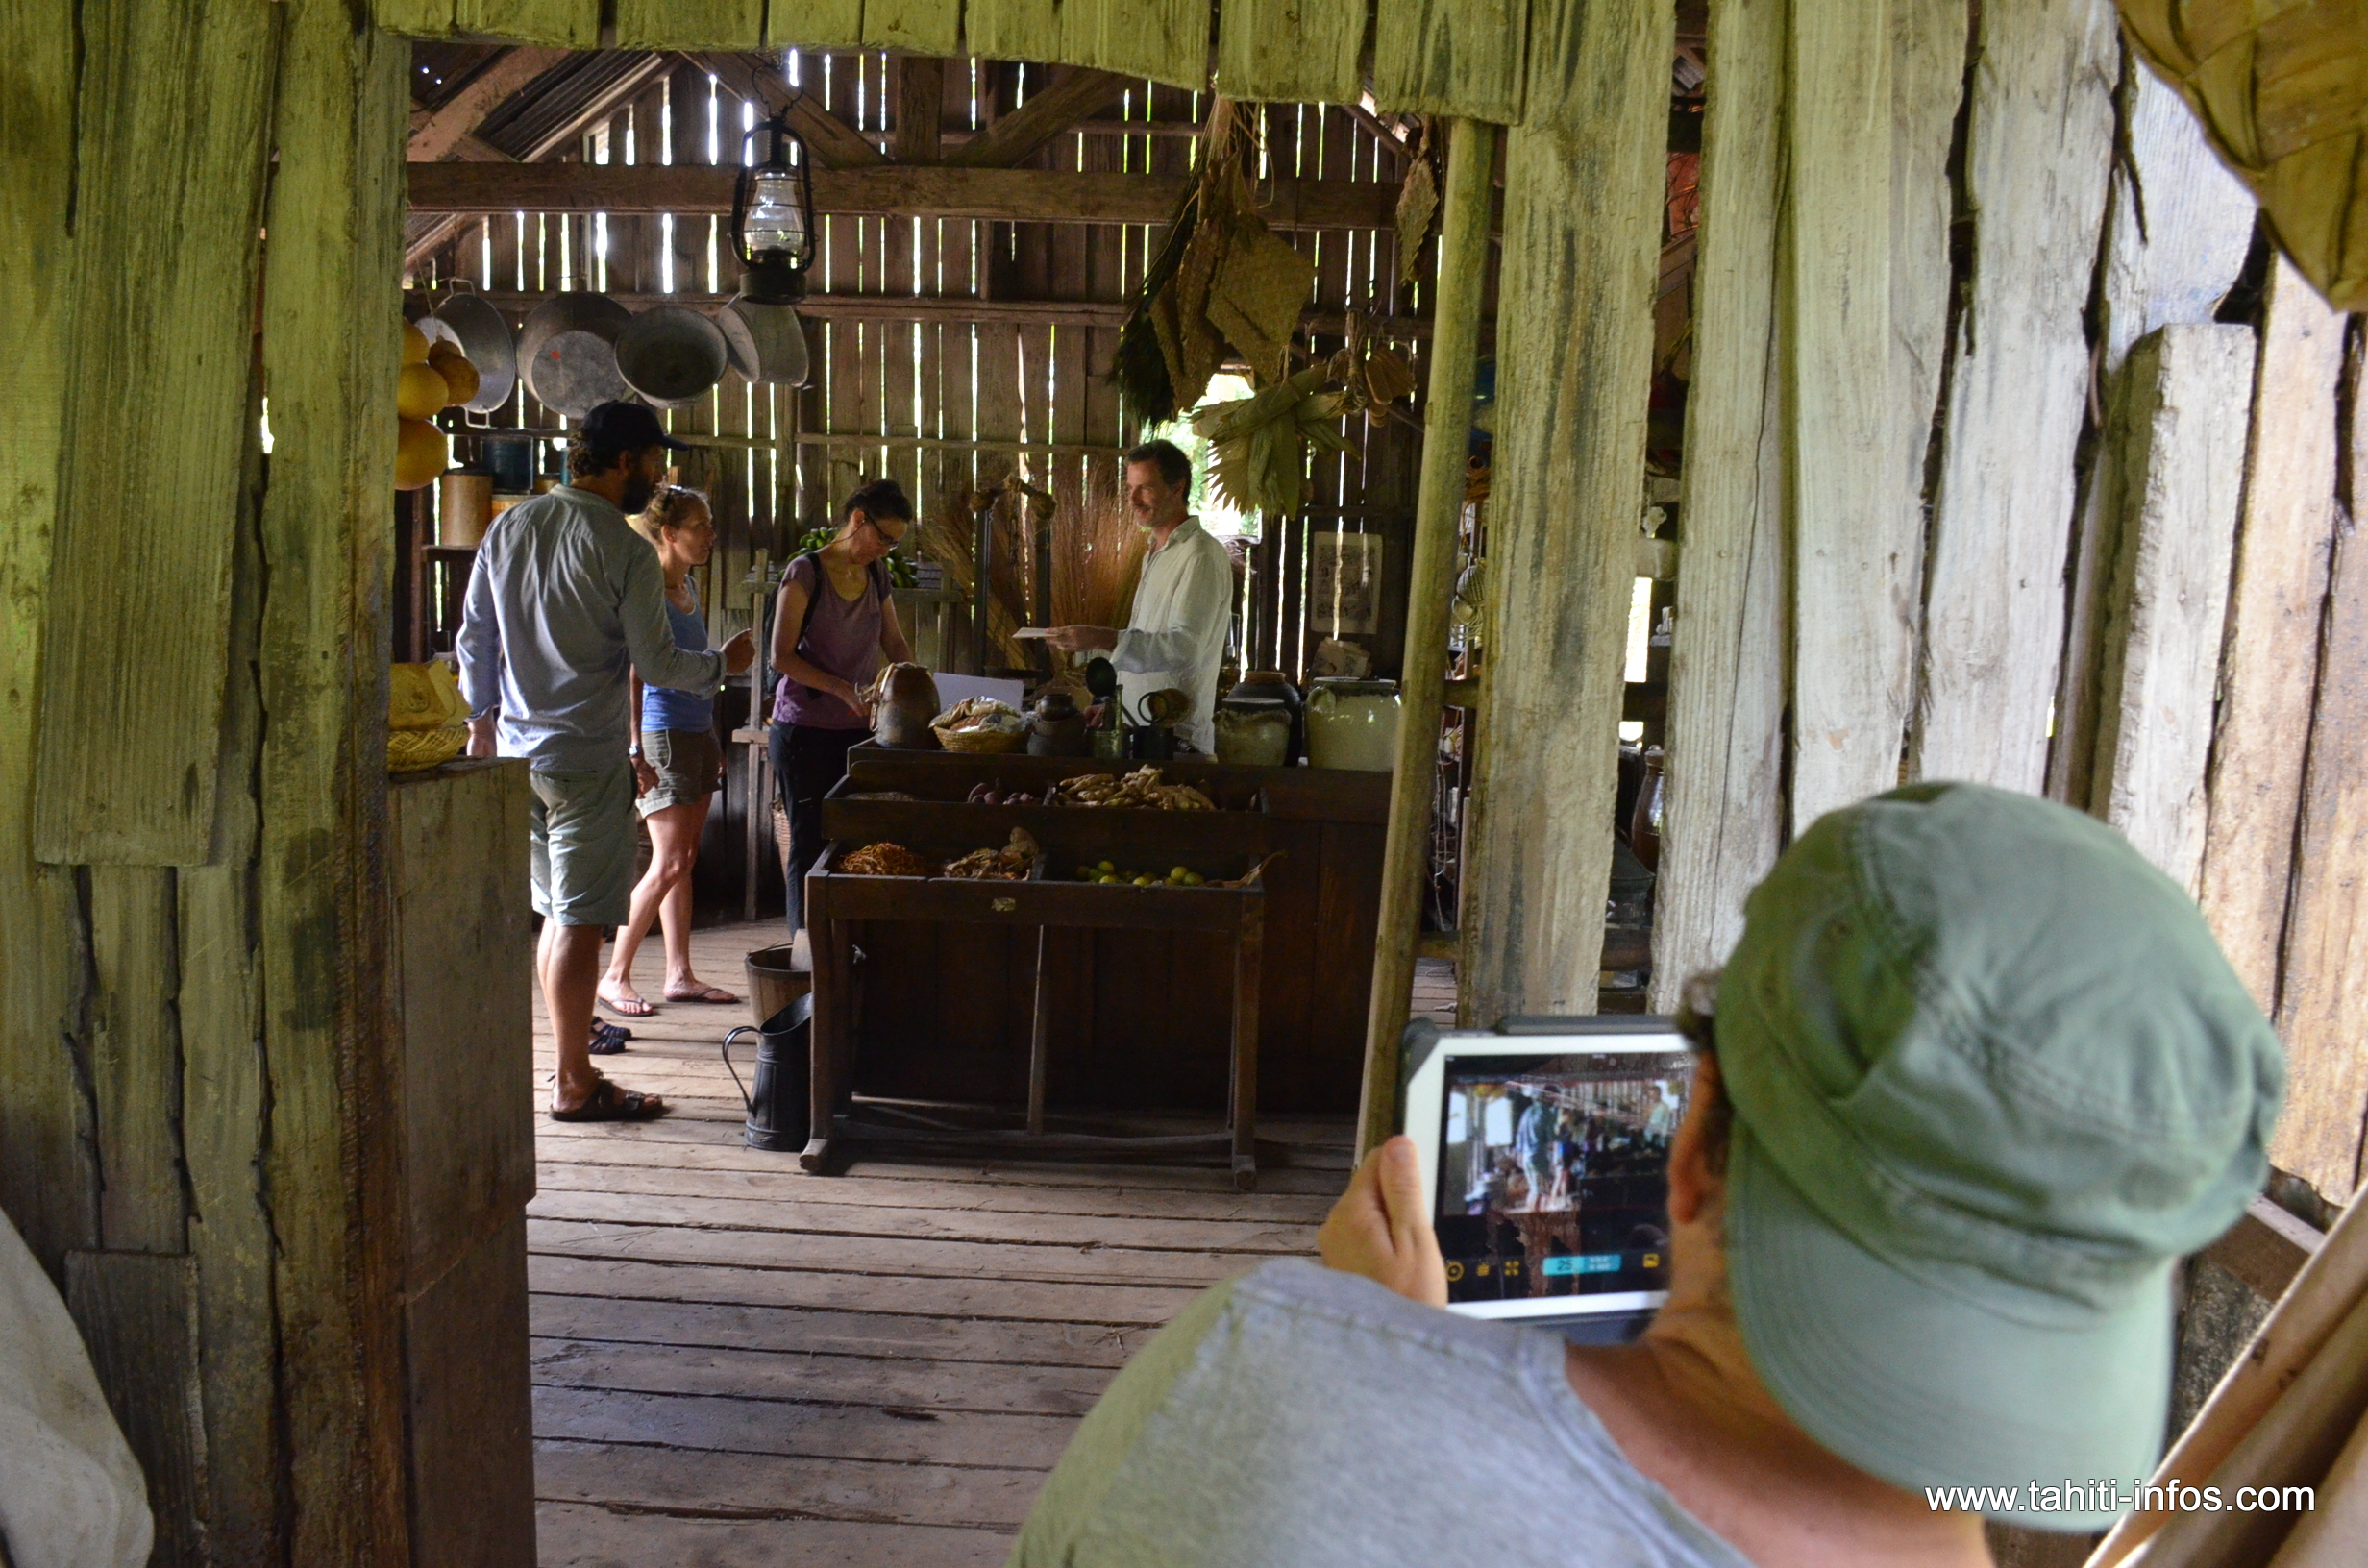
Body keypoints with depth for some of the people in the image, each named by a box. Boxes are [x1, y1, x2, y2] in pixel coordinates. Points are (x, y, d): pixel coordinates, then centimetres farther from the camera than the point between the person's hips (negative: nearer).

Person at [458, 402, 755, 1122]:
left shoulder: (509, 527, 7)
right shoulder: (625, 550, -14)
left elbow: (474, 636, 12)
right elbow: (657, 663, -12)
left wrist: (482, 721, 23)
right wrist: (722, 663, 7)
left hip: (517, 749, 7)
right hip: (587, 757, -7)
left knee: (557, 911, 18)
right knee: (580, 921, -2)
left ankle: (571, 1040, 30)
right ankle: (574, 1084, 4)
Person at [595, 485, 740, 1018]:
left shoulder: (689, 586, 14)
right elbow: (633, 674, -17)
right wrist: (635, 750, -22)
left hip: (697, 731, 9)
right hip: (663, 732, -9)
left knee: (684, 860, 10)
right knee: (669, 863, -9)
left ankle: (679, 975, 16)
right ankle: (615, 976, 1)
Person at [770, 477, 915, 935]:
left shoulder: (877, 573, 10)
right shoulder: (806, 572, -8)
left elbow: (893, 641, 21)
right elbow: (781, 656, -11)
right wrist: (844, 689, -21)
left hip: (857, 729, 5)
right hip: (804, 730, -5)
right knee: (811, 844, 0)